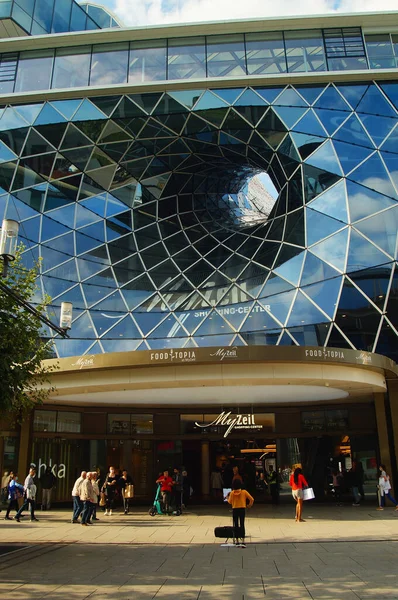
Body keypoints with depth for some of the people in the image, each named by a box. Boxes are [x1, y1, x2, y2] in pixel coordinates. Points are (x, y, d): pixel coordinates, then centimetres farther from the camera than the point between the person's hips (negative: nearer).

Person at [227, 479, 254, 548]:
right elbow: (252, 499, -6)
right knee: (242, 525, 2)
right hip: (242, 509, 0)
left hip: (235, 510, 0)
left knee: (236, 525, 10)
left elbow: (230, 502, 2)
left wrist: (228, 497, 20)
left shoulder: (232, 493, -7)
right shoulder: (244, 492, -6)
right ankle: (243, 541, -7)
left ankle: (237, 542, 14)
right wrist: (249, 505, 10)